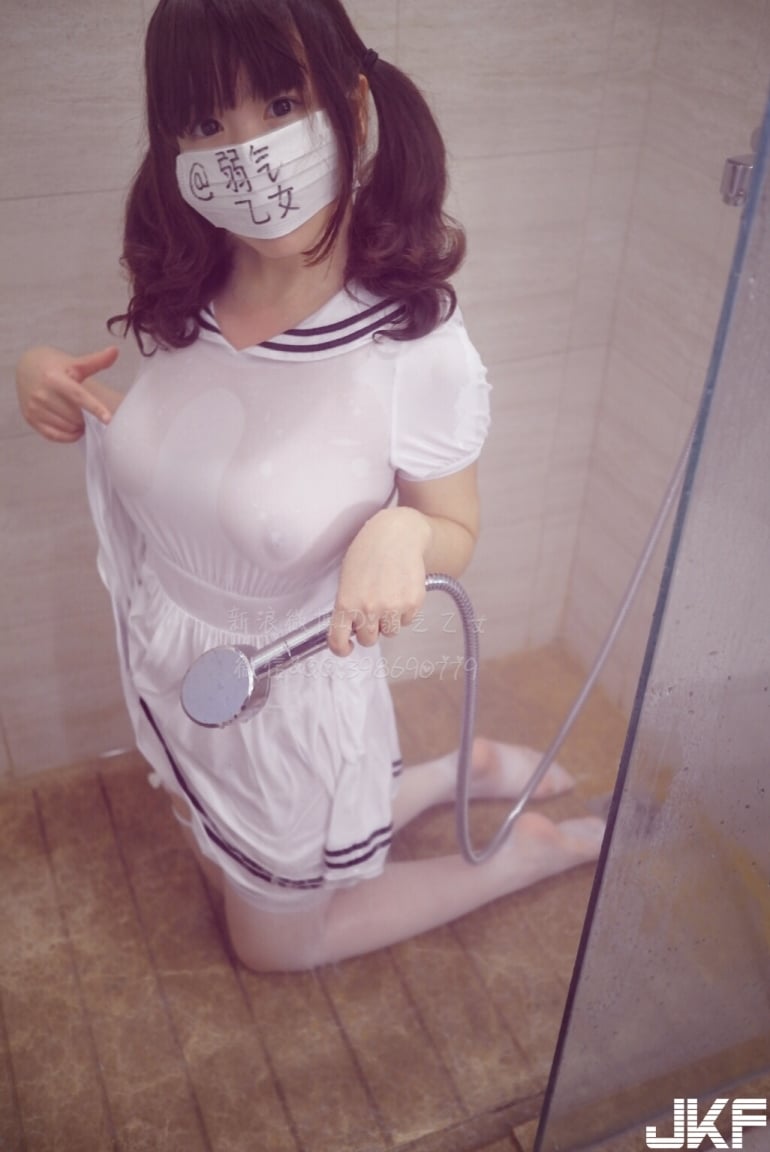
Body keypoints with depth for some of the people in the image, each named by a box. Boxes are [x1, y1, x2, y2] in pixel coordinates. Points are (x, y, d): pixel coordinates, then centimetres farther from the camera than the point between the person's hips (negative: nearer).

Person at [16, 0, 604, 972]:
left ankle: (536, 849, 32)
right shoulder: (185, 303, -13)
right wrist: (50, 382, -12)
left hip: (287, 702, -6)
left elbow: (457, 536, -12)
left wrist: (404, 531, -35)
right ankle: (466, 772, 40)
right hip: (167, 673, 6)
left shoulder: (418, 349, -27)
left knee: (276, 943, 21)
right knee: (227, 859, 33)